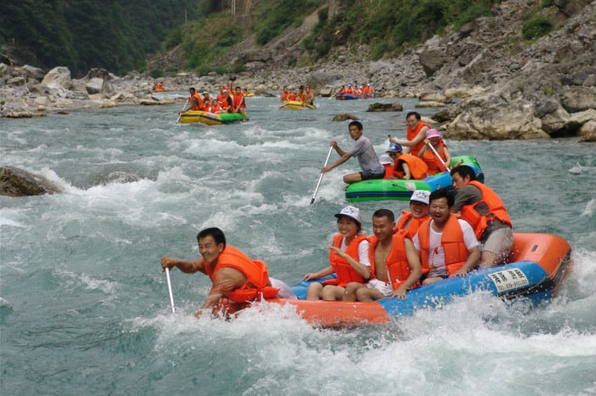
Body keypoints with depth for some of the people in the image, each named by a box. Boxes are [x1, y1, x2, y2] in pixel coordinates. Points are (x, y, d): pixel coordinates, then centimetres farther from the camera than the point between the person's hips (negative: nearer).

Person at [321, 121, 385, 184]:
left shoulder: (361, 141, -14)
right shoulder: (363, 140, 16)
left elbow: (346, 157, -18)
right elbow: (345, 155, 15)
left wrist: (330, 166, -19)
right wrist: (336, 147, -1)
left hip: (375, 173, -10)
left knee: (346, 178, -20)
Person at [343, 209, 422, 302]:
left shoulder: (404, 243, -2)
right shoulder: (372, 244, 15)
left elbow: (417, 271, -13)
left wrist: (402, 288, -29)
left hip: (394, 290, -5)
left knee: (362, 292, -29)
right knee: (351, 286, -24)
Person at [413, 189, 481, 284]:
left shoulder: (462, 226, 2)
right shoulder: (422, 229, 13)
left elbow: (475, 252, -1)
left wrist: (463, 269, -18)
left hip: (455, 273, -4)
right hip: (431, 275, 4)